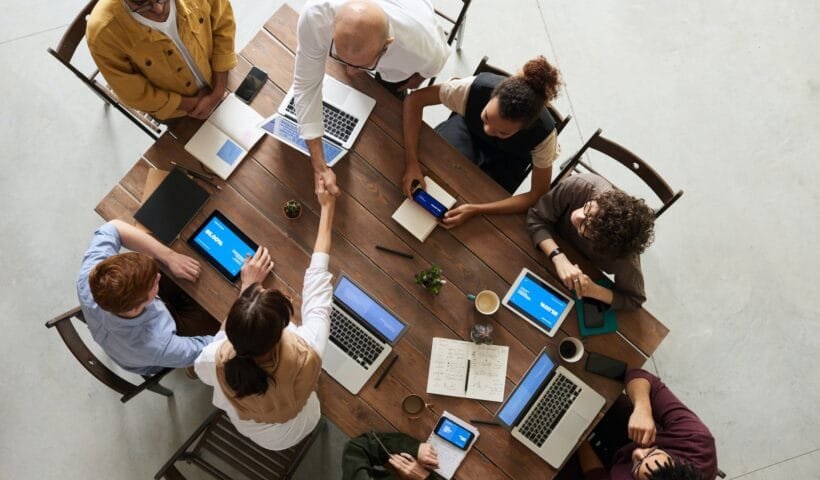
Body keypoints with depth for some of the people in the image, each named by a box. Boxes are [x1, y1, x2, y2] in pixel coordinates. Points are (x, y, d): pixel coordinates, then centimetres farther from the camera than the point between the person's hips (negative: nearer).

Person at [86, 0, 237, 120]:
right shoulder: (104, 33, -39)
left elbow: (223, 24, -16)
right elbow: (137, 95, -24)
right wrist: (193, 103, -19)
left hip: (216, 81, 2)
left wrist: (219, 91, -19)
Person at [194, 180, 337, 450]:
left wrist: (248, 286, -14)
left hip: (244, 427, 1)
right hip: (295, 432, 0)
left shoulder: (217, 361, -42)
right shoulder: (306, 354, -46)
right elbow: (317, 280, -31)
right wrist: (327, 207, -18)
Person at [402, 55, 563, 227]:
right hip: (468, 128, 1)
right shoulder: (476, 87, -39)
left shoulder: (543, 133, -38)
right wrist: (411, 161, -39)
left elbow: (539, 195, -28)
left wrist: (476, 210, -39)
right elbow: (415, 99, -28)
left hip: (506, 160, -1)